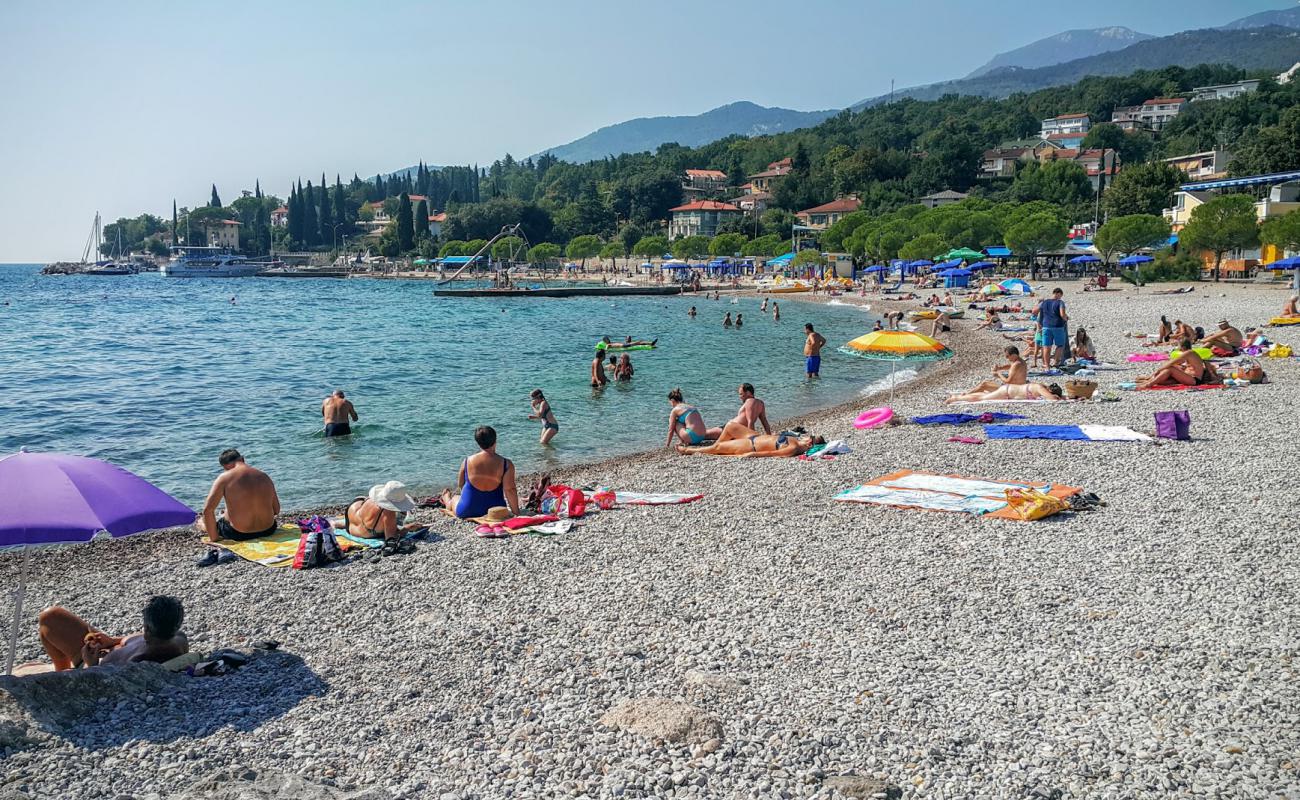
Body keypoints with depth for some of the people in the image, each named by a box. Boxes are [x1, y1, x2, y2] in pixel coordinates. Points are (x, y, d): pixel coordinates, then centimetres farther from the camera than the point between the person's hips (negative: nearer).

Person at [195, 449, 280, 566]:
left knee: (199, 521, 25)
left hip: (238, 534, -4)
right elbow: (276, 510, 6)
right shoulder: (265, 477, 2)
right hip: (267, 531, 4)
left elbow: (207, 510, -15)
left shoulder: (225, 478, -11)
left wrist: (213, 538, -4)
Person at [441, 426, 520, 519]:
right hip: (496, 513, 0)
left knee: (455, 498, 35)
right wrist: (516, 513, -11)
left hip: (466, 512, 0)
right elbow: (510, 490, -20)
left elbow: (460, 485, 3)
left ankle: (446, 497, 67)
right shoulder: (506, 464, -18)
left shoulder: (466, 462, -11)